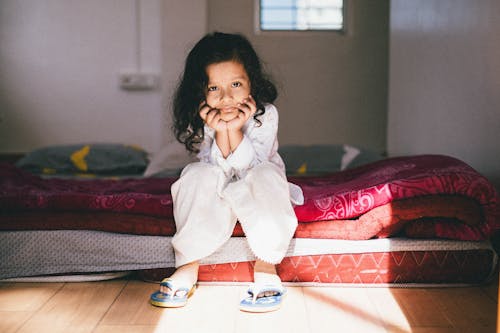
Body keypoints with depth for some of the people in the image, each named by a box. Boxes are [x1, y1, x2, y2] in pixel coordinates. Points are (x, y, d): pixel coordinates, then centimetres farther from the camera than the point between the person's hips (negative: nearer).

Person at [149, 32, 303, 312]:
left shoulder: (265, 114, -19)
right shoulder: (199, 119, -15)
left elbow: (250, 167, -23)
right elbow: (220, 169, -19)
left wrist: (236, 129, -35)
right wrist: (220, 132, -33)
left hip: (257, 193, -1)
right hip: (216, 194, 1)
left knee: (266, 175, -33)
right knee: (198, 175, -29)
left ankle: (266, 266, -27)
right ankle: (189, 265, -27)